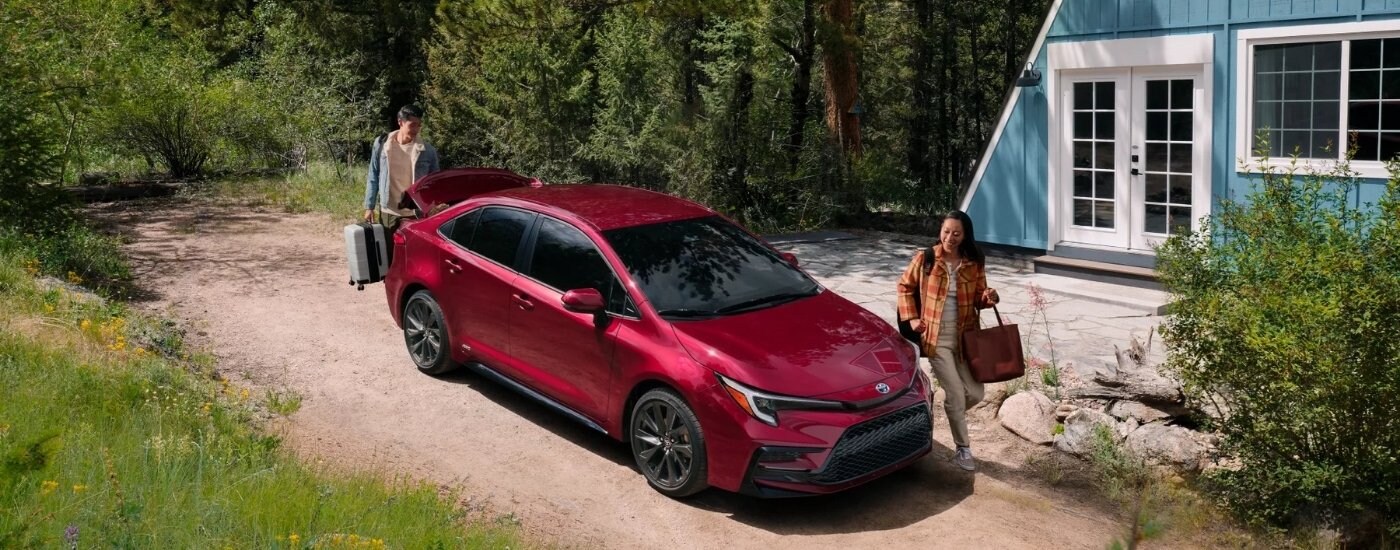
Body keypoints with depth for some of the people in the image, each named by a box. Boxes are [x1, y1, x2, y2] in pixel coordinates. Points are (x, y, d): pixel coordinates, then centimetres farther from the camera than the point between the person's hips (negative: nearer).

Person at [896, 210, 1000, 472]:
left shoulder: (975, 264, -2)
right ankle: (962, 449, 13)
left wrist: (988, 298, -15)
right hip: (937, 338, -3)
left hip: (966, 337, 3)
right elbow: (905, 286, 4)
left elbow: (977, 300, 8)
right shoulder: (925, 259, -9)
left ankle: (949, 414, 37)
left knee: (975, 393, 5)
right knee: (956, 394, -4)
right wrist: (911, 317, -4)